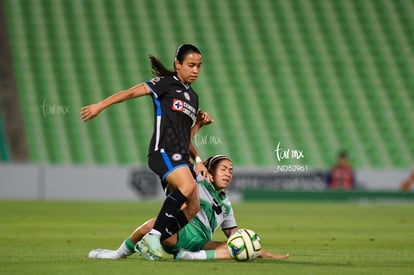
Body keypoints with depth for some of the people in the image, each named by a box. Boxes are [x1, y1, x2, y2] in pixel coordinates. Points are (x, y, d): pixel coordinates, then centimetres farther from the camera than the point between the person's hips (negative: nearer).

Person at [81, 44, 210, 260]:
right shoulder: (166, 83, 3)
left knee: (192, 210, -2)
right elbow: (132, 92, -3)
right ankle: (153, 235, -28)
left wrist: (197, 160, 16)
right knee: (187, 186, -32)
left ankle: (147, 244, 2)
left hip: (180, 158, 8)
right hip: (163, 150, -8)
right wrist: (100, 105, -10)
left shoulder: (193, 97, 25)